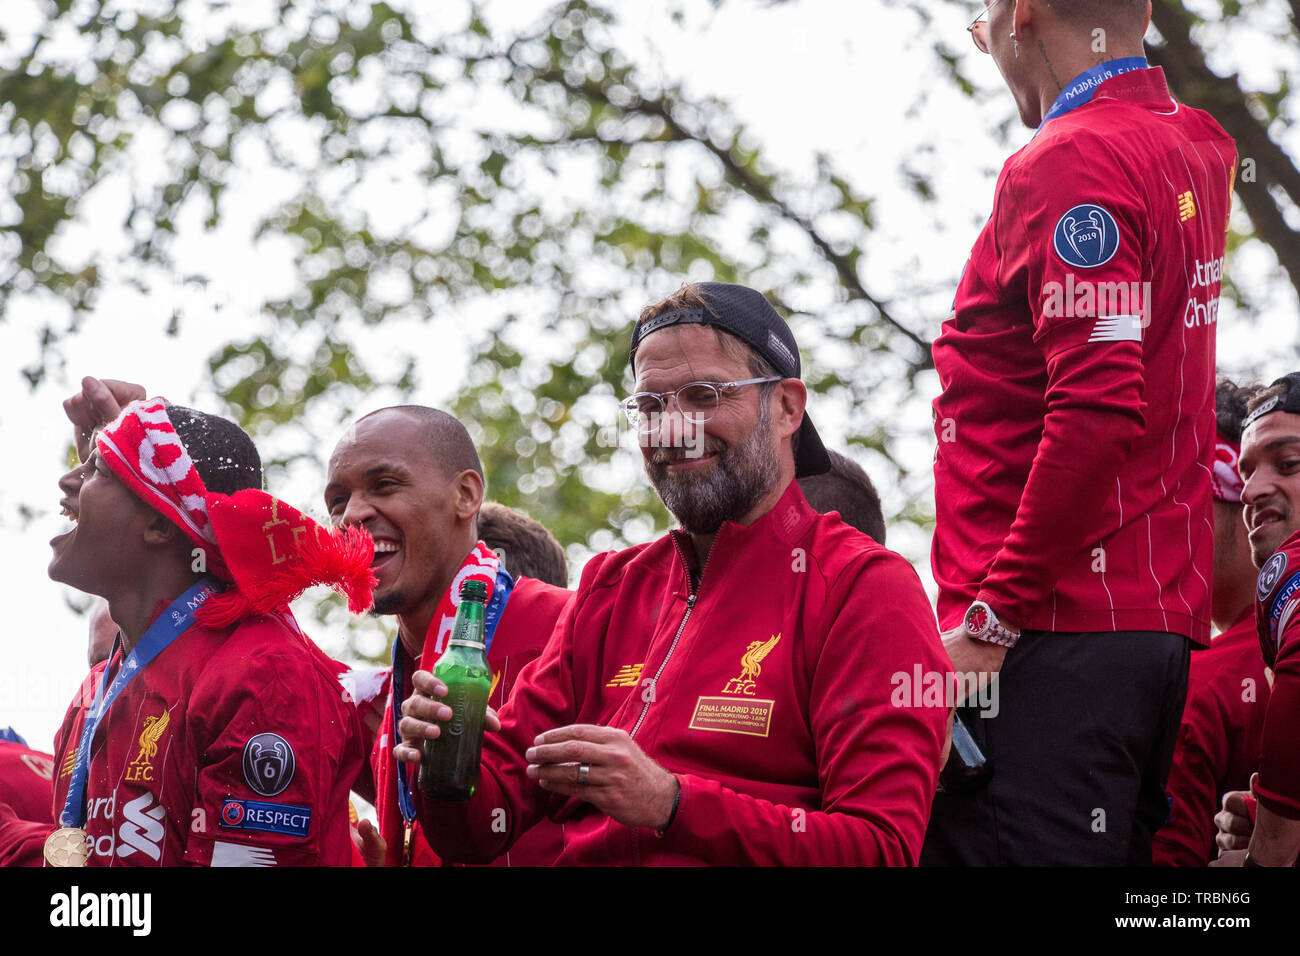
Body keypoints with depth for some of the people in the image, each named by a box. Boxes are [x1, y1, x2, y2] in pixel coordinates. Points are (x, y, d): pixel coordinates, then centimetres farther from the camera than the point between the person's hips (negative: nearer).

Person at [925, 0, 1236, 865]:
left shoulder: (1071, 162, -12)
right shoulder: (1194, 147, 15)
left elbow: (1098, 410, -22)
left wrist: (994, 617, -19)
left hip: (1058, 630, -10)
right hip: (1165, 615, 10)